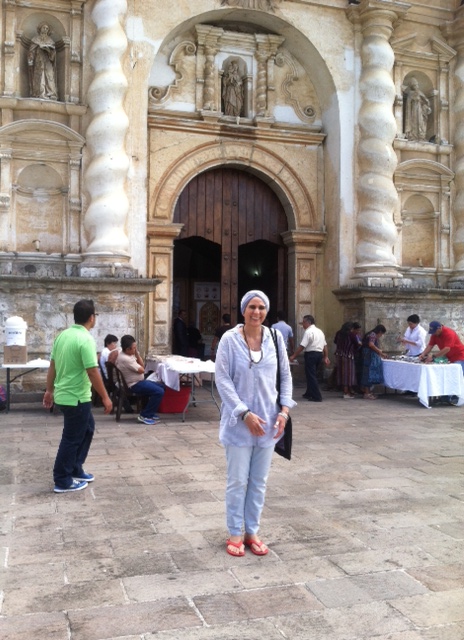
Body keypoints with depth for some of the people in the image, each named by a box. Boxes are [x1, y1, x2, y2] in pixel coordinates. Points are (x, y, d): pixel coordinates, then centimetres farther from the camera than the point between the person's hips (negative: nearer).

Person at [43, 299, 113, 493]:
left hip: (63, 395, 9)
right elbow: (93, 372, -23)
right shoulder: (85, 339, -21)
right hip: (76, 398, -9)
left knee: (87, 428, 22)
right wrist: (105, 398, -15)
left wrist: (50, 391, 19)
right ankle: (63, 481, 14)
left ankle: (75, 469, 29)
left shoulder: (63, 335, 5)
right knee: (72, 439, 4)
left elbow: (52, 365, 10)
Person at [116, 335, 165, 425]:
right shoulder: (125, 359, -25)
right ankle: (145, 416, -13)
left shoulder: (128, 354, 6)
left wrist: (137, 353, -5)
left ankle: (150, 413, 19)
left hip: (138, 381, 11)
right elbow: (141, 370, -19)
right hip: (135, 385, -11)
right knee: (159, 392, -23)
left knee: (161, 387, 19)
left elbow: (141, 365, 7)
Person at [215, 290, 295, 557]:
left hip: (268, 421, 4)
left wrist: (284, 409, -4)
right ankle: (235, 534, 24)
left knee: (259, 481, 14)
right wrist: (245, 414, -17)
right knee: (237, 481, 7)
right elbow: (222, 379, -12)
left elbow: (286, 375, 7)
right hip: (239, 422, -3)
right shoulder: (230, 339, -10)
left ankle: (252, 531, 29)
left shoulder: (276, 338, 0)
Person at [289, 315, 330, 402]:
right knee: (312, 374, 20)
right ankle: (309, 393, 31)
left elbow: (302, 346, -18)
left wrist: (294, 356, -13)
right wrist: (326, 357, 18)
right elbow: (325, 345, 15)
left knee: (311, 375, -3)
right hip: (319, 354, 9)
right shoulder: (320, 331, 15)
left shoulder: (308, 332, -13)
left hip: (311, 354, -9)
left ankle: (317, 397, -4)